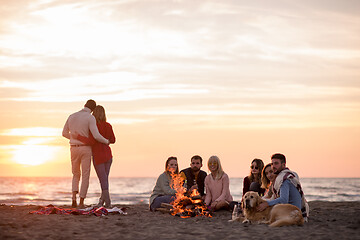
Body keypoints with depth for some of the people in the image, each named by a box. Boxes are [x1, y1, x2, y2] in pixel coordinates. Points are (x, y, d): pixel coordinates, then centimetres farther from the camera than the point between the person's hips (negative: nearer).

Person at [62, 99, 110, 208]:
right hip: (85, 149, -4)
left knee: (76, 175, 18)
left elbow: (64, 133, 16)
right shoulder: (90, 118, -11)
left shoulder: (71, 116, 6)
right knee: (85, 176, 5)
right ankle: (81, 203, 0)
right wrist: (106, 141, 2)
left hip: (74, 149, 4)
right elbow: (96, 136, -20)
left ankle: (74, 199, -3)